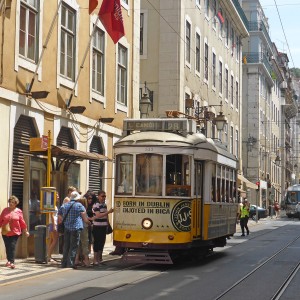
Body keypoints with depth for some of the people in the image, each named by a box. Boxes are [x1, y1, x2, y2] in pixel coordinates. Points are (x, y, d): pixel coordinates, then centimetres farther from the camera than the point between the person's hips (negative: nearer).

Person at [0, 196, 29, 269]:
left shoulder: (18, 211, 1)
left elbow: (22, 222, 5)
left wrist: (26, 231, 8)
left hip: (14, 233, -2)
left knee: (12, 247, -9)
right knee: (7, 247, 9)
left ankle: (12, 262, -8)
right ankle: (9, 260, 25)